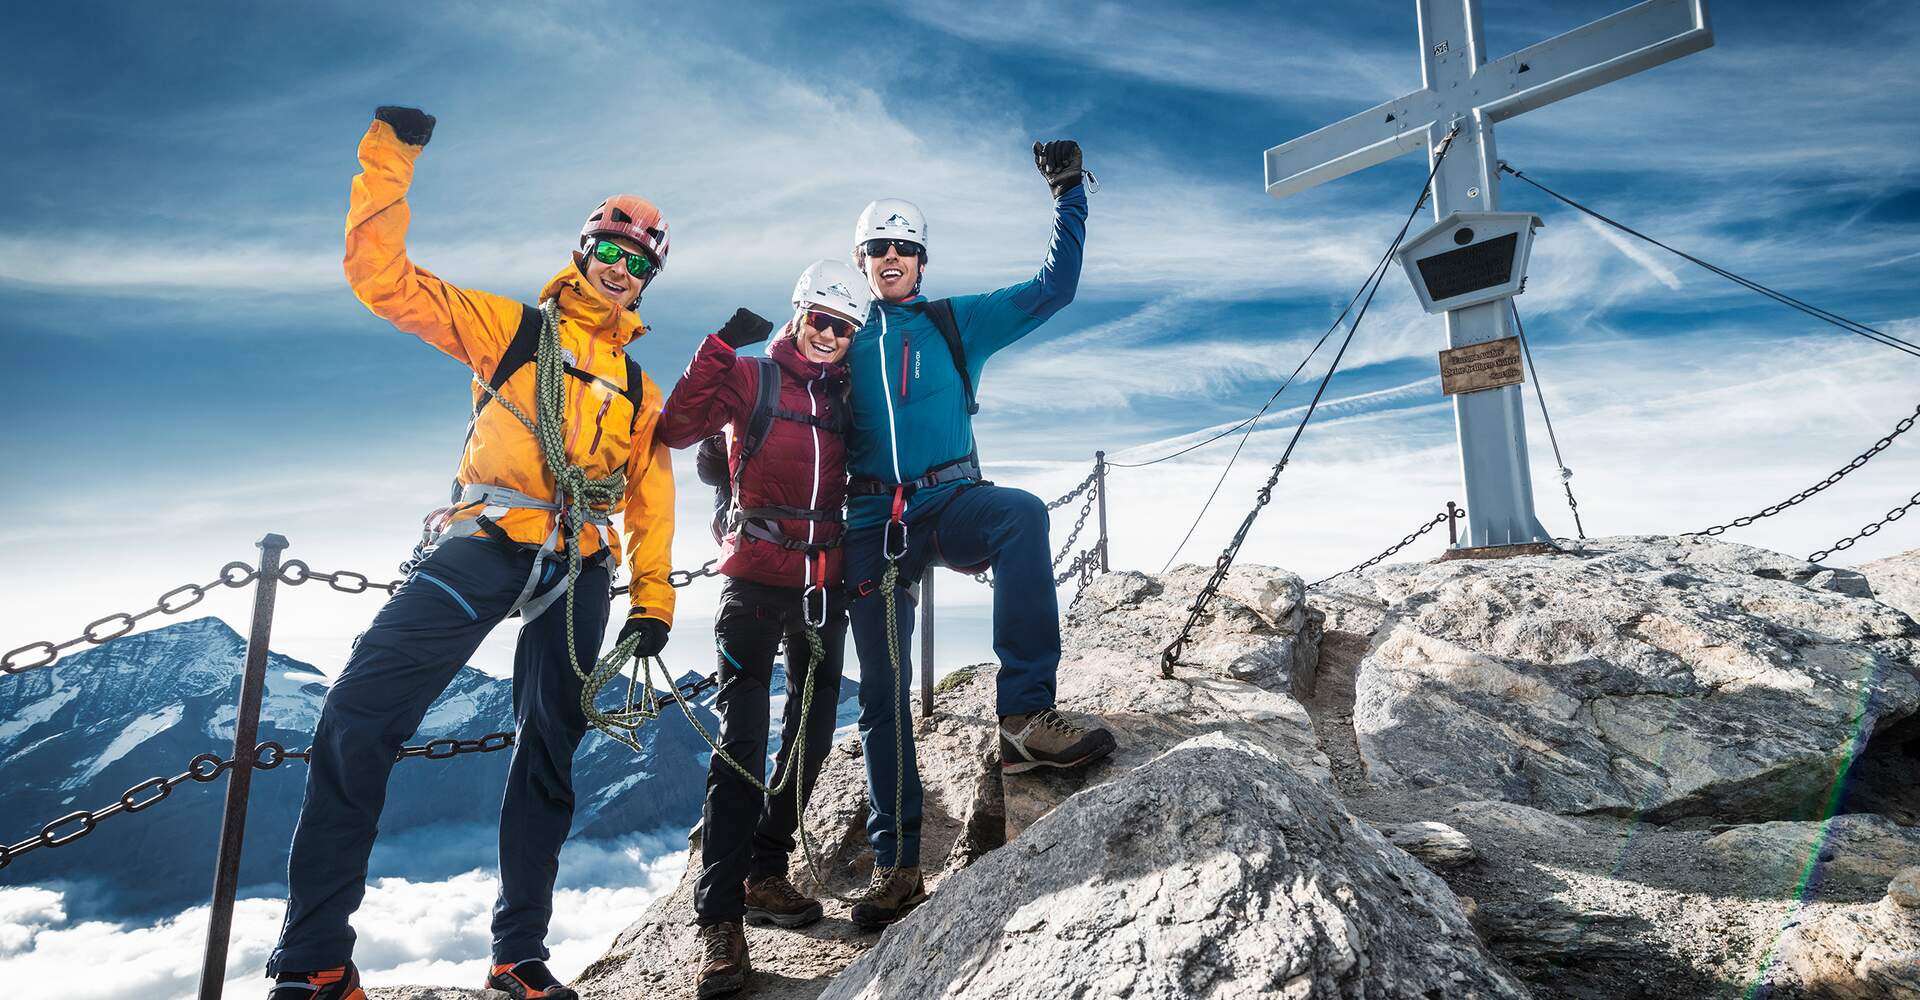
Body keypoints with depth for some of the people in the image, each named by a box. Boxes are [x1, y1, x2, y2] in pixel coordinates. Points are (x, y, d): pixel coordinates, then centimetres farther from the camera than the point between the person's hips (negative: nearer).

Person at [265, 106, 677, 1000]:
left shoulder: (639, 390, 19)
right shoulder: (509, 327, 11)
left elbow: (651, 497, 19)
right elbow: (382, 275, 2)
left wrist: (652, 595, 11)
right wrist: (390, 159, -5)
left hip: (579, 566, 4)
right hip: (484, 541, -3)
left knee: (550, 752, 6)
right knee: (362, 709, -19)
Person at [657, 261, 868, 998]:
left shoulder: (846, 397, 11)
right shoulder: (752, 377, -2)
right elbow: (677, 429, -16)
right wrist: (720, 347, -23)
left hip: (824, 586, 6)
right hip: (756, 580, -5)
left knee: (811, 736, 11)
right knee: (741, 743, -11)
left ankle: (764, 874, 28)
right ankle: (719, 918, -8)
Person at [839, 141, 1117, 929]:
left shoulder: (957, 323, 13)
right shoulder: (842, 340, 15)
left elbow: (1055, 287, 11)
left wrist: (1069, 195, 9)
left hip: (951, 502, -1)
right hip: (873, 523, 1)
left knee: (1023, 513, -36)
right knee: (882, 686, -3)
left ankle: (1025, 717, -36)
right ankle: (896, 866, 6)